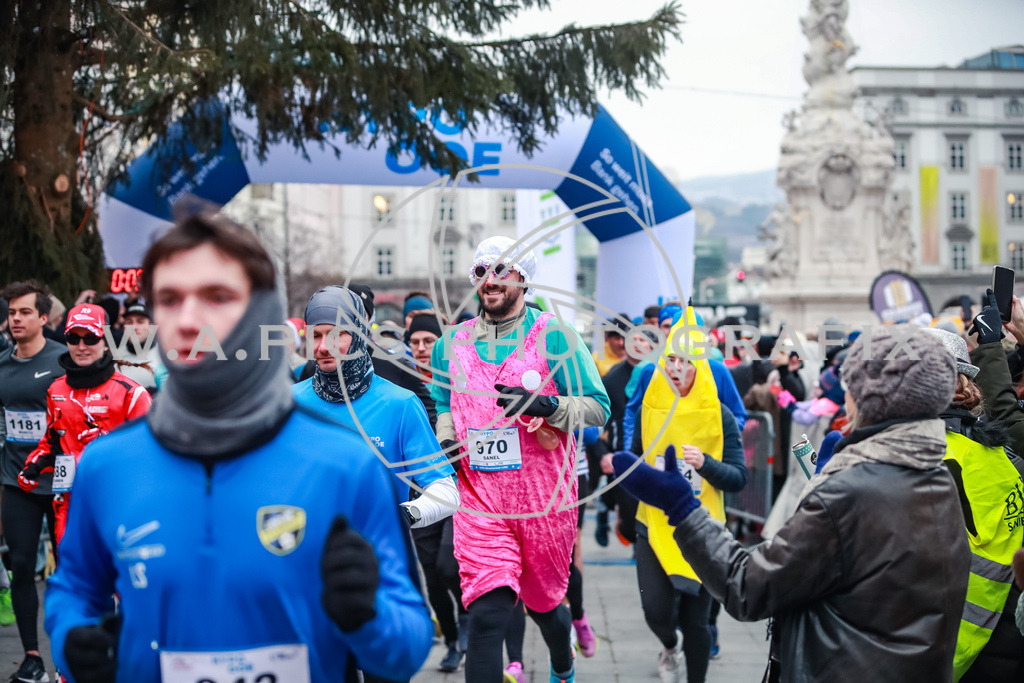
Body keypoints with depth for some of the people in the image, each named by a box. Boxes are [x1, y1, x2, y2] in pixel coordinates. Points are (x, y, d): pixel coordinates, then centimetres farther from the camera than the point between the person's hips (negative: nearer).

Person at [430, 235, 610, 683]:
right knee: (486, 616, -13)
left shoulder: (555, 338, -3)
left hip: (544, 501, -1)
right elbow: (443, 406, 22)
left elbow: (598, 408, -6)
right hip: (479, 499, 1)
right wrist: (446, 440, 2)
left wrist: (545, 404, -22)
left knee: (544, 601, 19)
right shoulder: (451, 345, 8)